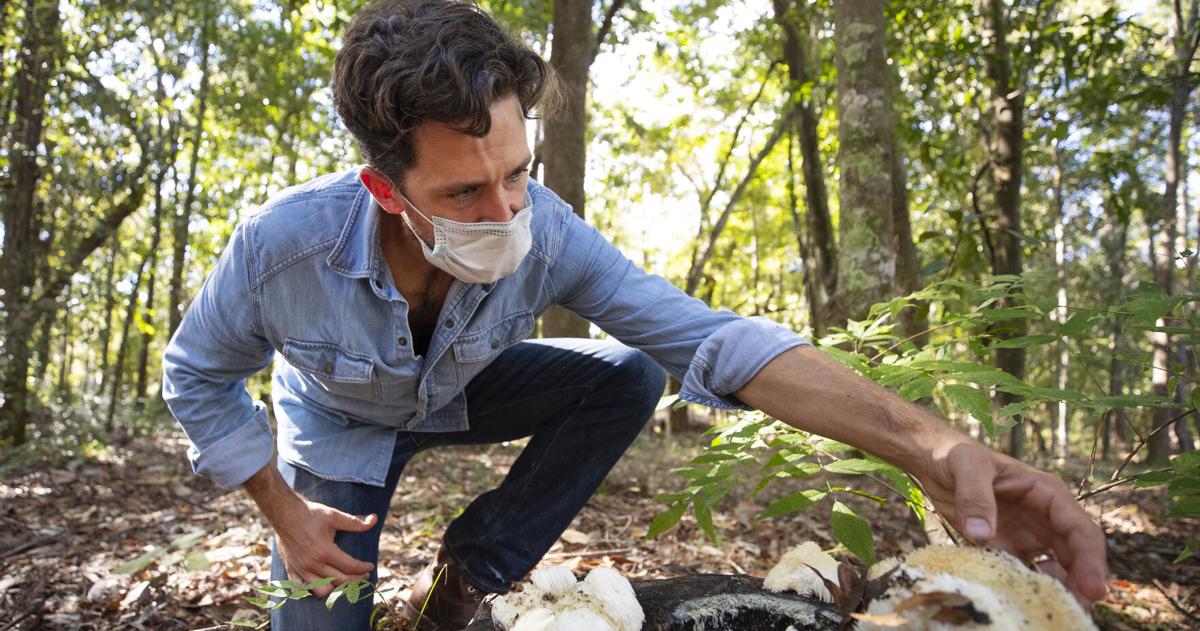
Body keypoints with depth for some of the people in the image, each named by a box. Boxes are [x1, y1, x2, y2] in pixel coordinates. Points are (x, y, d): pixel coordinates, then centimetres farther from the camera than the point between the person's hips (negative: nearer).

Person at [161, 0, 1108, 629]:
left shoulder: (543, 232, -30)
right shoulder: (282, 246, -34)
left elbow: (704, 335, -37)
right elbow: (198, 375, -13)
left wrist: (932, 445, -51)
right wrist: (283, 513, -19)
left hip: (455, 393, 2)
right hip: (340, 426, -1)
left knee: (626, 379, -22)